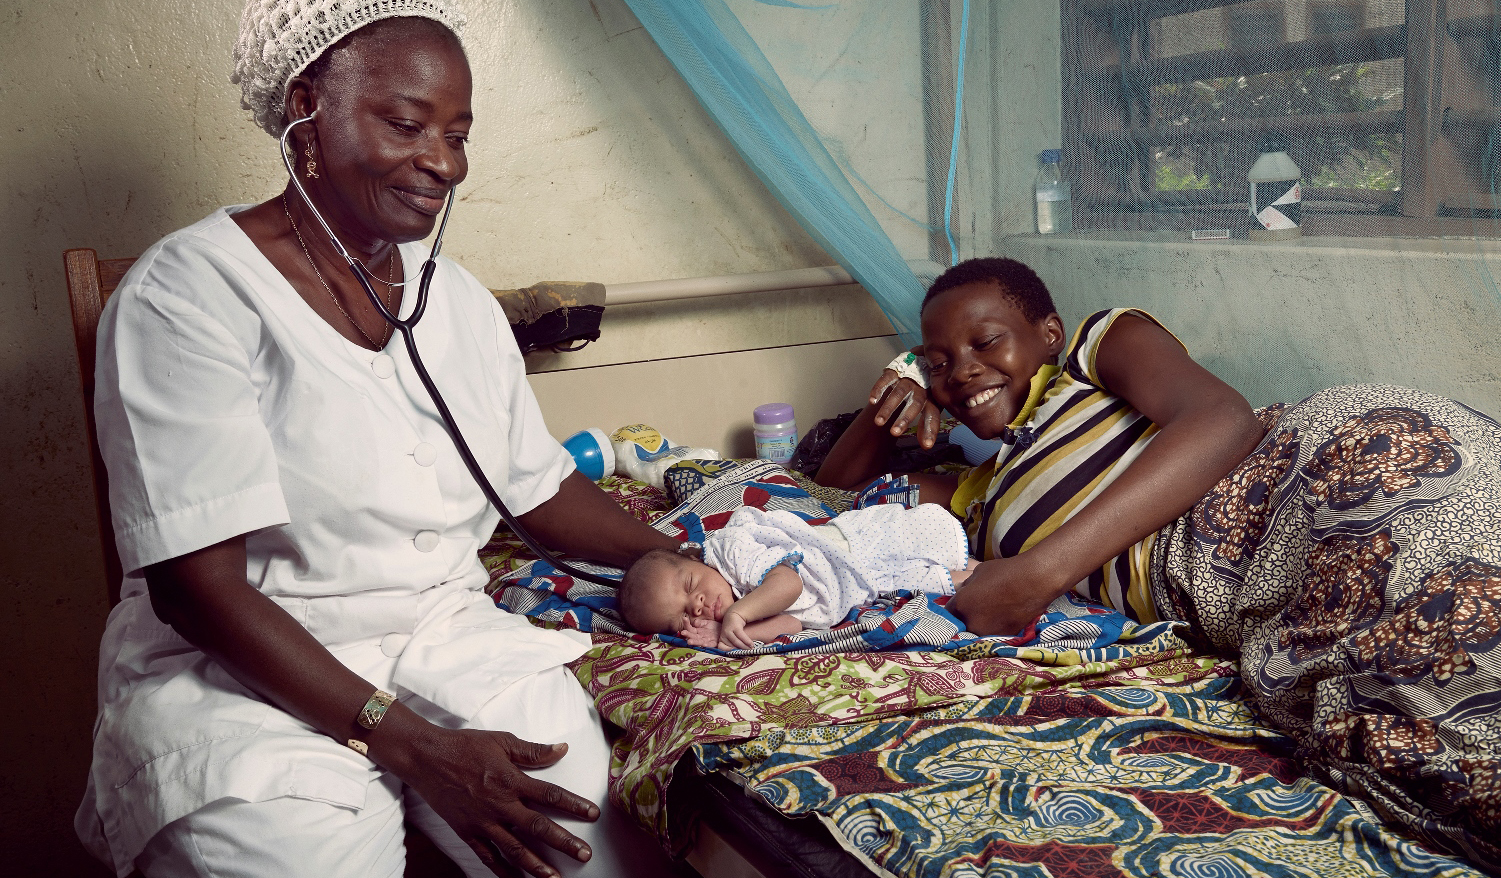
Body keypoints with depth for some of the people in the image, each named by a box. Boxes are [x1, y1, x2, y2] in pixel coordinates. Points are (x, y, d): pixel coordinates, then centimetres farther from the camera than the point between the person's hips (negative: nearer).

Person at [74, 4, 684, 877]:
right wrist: (411, 746, -22)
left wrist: (672, 557, 1)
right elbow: (197, 585, -17)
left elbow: (542, 485, 17)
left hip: (447, 636, 5)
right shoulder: (187, 294, -11)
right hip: (242, 672, -4)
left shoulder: (460, 299, 10)